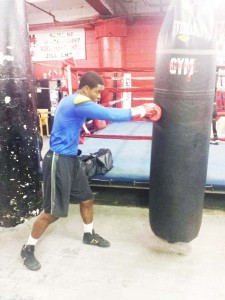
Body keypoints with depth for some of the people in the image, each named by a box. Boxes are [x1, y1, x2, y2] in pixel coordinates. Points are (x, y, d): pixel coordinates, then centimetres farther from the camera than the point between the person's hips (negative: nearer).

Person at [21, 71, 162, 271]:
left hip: (70, 158, 10)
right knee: (53, 212, 0)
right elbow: (110, 115, -26)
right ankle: (28, 249, 22)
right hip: (59, 161, -10)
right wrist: (141, 111, -17)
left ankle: (89, 235, 41)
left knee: (86, 199, 18)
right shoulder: (78, 103, -21)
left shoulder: (72, 101, 11)